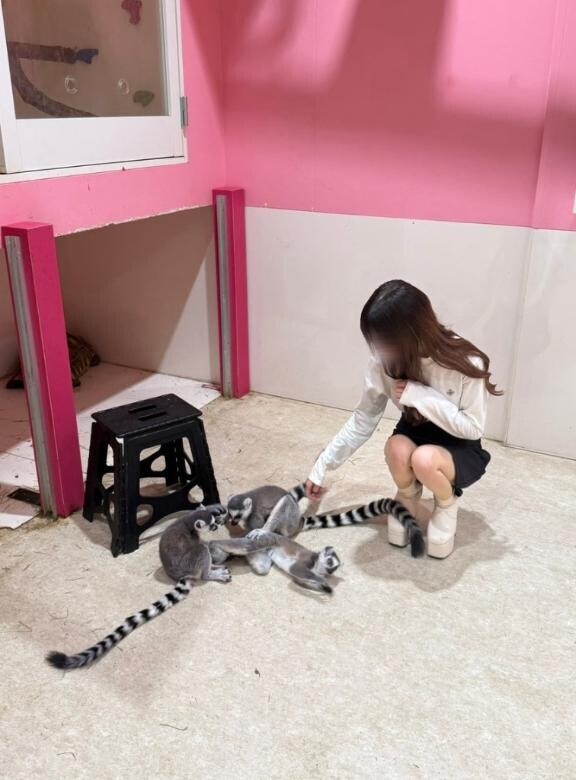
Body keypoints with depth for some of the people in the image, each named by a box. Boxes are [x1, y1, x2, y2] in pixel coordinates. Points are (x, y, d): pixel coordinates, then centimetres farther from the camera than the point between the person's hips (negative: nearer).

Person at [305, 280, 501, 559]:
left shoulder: (466, 364, -28)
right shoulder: (385, 363, -17)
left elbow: (473, 428, -19)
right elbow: (363, 420, -6)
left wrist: (421, 396, -31)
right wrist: (321, 467, -4)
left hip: (461, 450, -3)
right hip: (416, 434, 3)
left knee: (423, 459, -36)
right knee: (397, 448, -33)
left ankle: (447, 502, -1)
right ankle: (408, 497, 0)